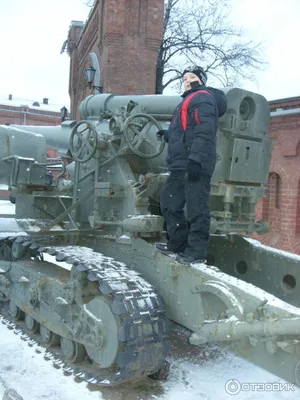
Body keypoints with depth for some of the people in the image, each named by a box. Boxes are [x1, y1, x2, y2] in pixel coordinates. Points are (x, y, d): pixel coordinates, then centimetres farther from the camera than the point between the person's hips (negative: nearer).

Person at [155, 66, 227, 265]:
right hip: (181, 165, 11)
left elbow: (204, 131, -18)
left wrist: (196, 158, -26)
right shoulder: (189, 100, 29)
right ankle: (178, 243, 23)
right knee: (169, 203, 13)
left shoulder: (202, 98, -3)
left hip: (195, 164, -11)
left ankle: (197, 251, -3)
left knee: (196, 208, -8)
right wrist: (167, 135, 16)